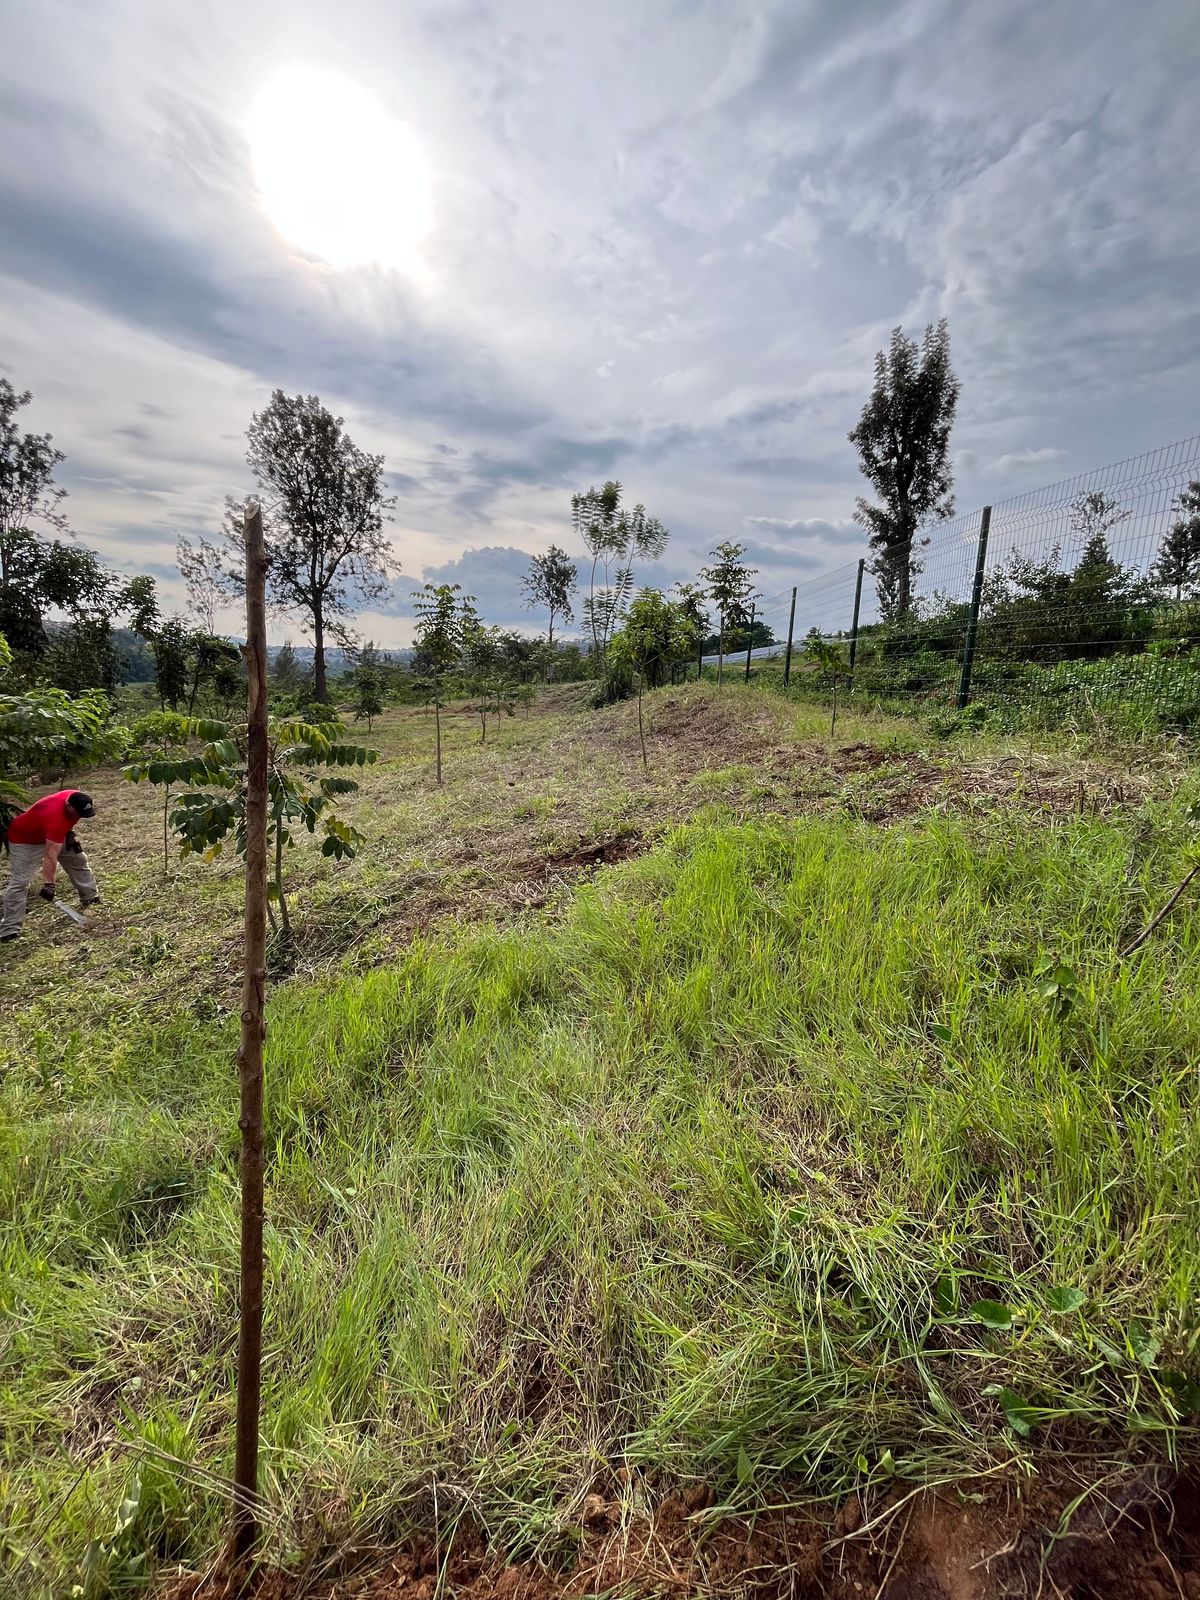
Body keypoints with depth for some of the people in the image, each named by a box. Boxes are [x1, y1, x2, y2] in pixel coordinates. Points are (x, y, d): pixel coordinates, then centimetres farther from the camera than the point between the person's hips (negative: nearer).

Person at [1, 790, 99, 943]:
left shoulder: (77, 797, -22)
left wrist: (70, 833, -1)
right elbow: (51, 855, -41)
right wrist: (48, 883, -39)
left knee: (78, 860, 11)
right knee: (20, 881, -12)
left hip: (55, 835, 8)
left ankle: (91, 897, 26)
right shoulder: (56, 819, -42)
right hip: (25, 838, -8)